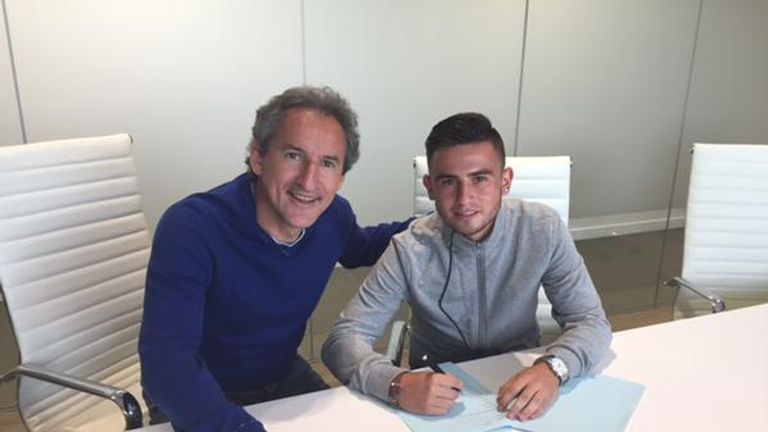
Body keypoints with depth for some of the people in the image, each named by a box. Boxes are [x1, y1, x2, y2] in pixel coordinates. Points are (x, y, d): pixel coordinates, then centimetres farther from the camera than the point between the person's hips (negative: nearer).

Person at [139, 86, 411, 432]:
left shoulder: (333, 214, -13)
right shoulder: (190, 227, -30)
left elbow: (358, 249, 12)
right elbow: (166, 362, -36)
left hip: (286, 377, 5)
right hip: (198, 401, -4)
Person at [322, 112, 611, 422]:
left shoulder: (543, 230, -15)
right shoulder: (409, 251, -20)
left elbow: (591, 321, -11)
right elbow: (343, 340, -21)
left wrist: (552, 368, -32)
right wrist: (397, 384, -40)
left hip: (520, 382, 3)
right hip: (435, 392, -2)